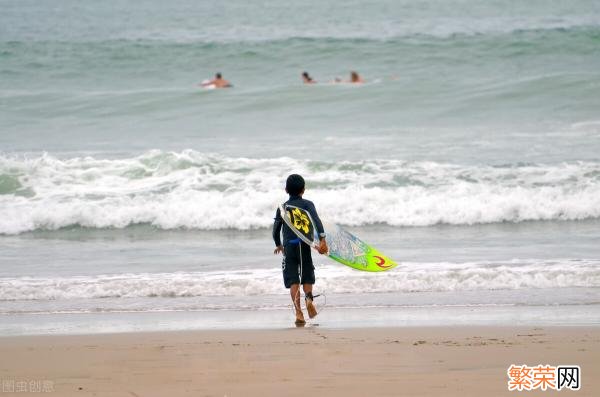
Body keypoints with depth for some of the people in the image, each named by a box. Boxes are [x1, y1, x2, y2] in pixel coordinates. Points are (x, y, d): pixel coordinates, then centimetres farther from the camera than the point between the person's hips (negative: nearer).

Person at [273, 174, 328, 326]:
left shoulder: (282, 208, 9)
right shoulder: (307, 204, 2)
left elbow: (276, 229, 13)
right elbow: (316, 221, -14)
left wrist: (278, 245, 31)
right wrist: (322, 239, -22)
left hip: (288, 247, 1)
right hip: (304, 245, -1)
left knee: (293, 281, -2)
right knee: (307, 277, 14)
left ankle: (298, 313, -13)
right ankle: (309, 298, -16)